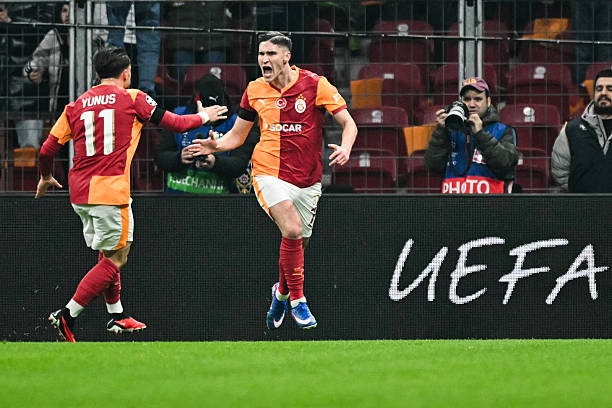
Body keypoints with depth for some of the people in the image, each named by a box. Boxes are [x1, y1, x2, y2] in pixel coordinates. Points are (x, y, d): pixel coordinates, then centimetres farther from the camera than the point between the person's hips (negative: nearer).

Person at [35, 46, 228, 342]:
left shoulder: (77, 105, 11)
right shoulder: (132, 99, 1)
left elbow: (47, 149, 10)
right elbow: (177, 124, 8)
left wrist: (46, 178, 30)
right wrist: (204, 116, 28)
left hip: (80, 194, 6)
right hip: (111, 192, -6)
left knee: (107, 254, 21)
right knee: (115, 259, -2)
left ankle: (117, 315, 27)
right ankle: (67, 315, -13)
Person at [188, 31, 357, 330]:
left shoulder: (315, 85, -6)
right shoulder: (255, 91, 1)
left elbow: (348, 123, -4)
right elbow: (237, 135, 12)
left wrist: (345, 149, -24)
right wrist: (216, 145, -9)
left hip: (307, 179, 1)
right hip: (269, 174, -1)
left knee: (298, 245, 10)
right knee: (292, 230, -25)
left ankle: (281, 292, 41)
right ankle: (297, 299, -11)